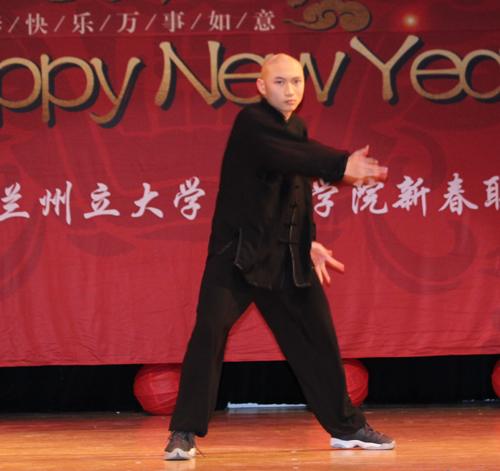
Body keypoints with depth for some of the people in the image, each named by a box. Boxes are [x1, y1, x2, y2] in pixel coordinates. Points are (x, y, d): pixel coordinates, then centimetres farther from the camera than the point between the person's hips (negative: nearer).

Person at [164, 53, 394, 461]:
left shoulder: (296, 129, 14)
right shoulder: (251, 123, -12)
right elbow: (290, 158, -31)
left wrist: (308, 243, 13)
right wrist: (342, 166, -39)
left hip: (286, 255, 8)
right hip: (238, 250, -7)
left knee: (317, 335, 12)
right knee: (209, 331, -16)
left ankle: (346, 427, 26)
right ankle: (185, 433, -6)